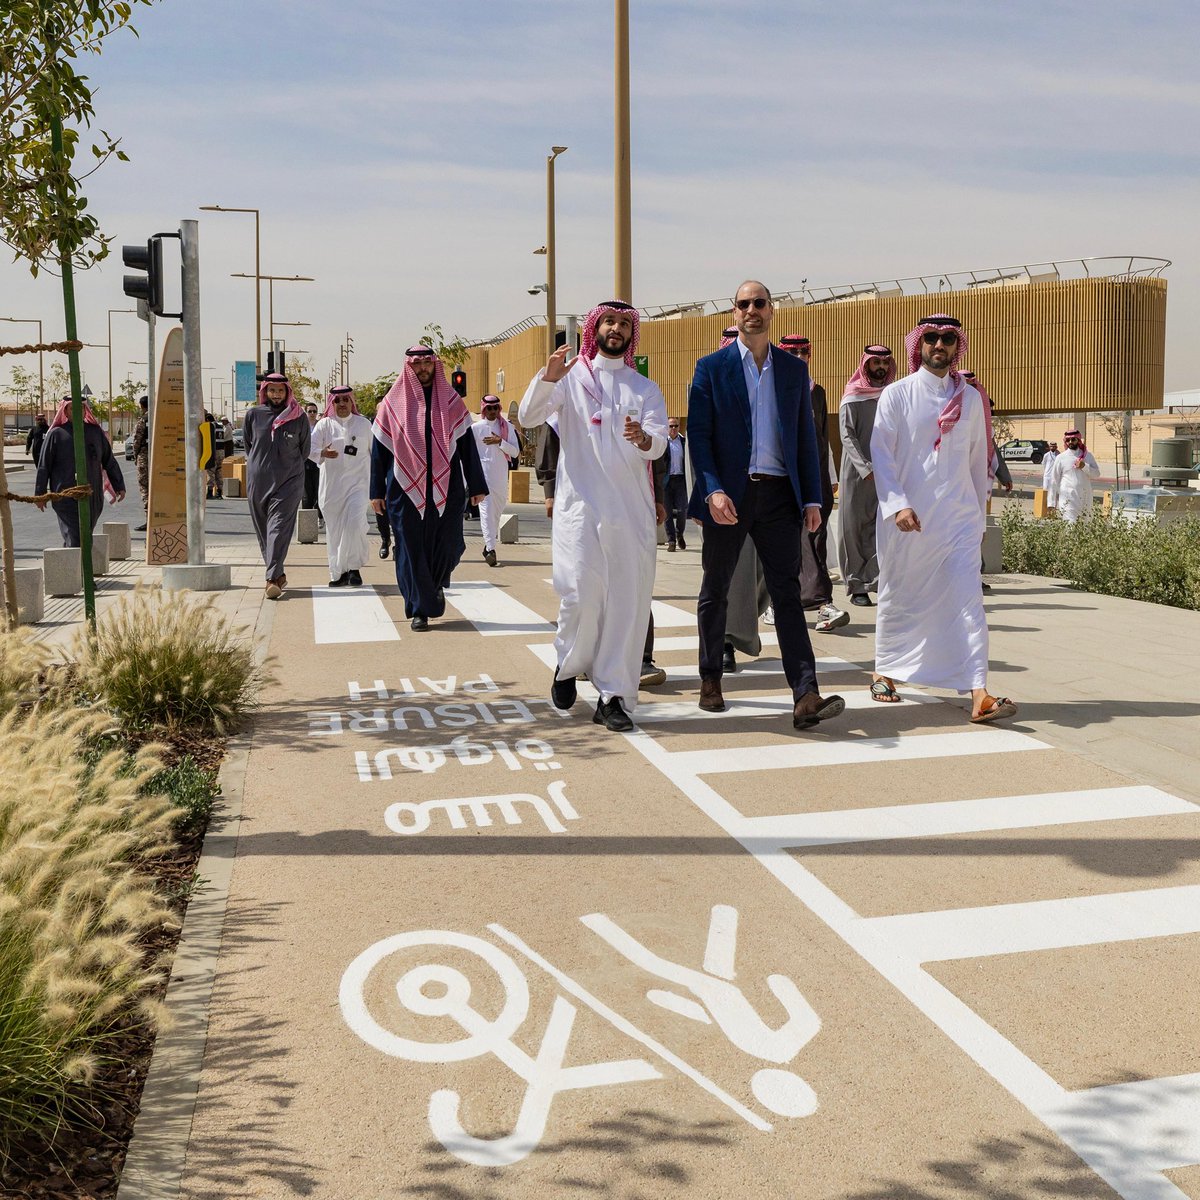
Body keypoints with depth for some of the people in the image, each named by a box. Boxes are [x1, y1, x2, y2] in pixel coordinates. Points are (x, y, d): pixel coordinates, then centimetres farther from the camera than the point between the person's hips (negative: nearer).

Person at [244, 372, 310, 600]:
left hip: (289, 480, -3)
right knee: (262, 529, 7)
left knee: (279, 527, -14)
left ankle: (272, 579, -23)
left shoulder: (298, 418, 2)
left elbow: (305, 448, 14)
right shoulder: (253, 414, 5)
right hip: (258, 480, 3)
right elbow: (247, 444, 18)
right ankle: (278, 574, 18)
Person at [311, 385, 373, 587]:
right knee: (334, 528, 3)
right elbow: (310, 449, -4)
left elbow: (375, 451, 17)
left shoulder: (364, 424, 8)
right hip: (332, 485, 1)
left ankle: (354, 568, -7)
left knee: (354, 523, -18)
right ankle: (338, 572, 12)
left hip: (357, 483, -1)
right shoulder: (324, 424, 5)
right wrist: (323, 453, -25)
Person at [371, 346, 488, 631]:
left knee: (449, 544, -2)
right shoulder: (393, 403, 5)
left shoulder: (451, 401, 7)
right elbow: (379, 450, 7)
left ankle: (436, 584, 30)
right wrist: (377, 491, 3)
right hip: (406, 489, -1)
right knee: (412, 550, 0)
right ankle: (419, 610, 11)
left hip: (446, 488, 1)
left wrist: (476, 486, 3)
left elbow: (467, 445, 7)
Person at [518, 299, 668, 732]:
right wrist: (547, 378, -21)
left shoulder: (645, 389, 15)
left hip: (633, 509, 3)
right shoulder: (571, 378, 9)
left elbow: (659, 443, 1)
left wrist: (643, 438, -23)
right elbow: (527, 417, -4)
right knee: (582, 593, -12)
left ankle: (614, 697, 6)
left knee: (628, 600, -1)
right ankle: (568, 665, 17)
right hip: (580, 505, -2)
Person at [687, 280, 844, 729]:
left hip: (779, 494, 2)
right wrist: (713, 490, -17)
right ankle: (710, 679, 26)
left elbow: (805, 438, 12)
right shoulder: (711, 367, 3)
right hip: (728, 495, -1)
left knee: (787, 593, -5)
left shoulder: (794, 369, 12)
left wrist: (812, 498, 4)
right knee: (715, 591, 10)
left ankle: (805, 696, -11)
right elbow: (699, 435, -3)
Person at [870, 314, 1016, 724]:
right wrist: (897, 504, -19)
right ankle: (883, 673, 31)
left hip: (959, 515, 2)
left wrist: (981, 512, 19)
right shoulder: (897, 394, 1)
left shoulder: (970, 398, 11)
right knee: (898, 598, 10)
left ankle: (979, 694, -16)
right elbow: (881, 454, -6)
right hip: (907, 518, -2)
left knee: (968, 598, -10)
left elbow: (978, 460, 18)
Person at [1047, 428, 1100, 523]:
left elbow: (1096, 473, 8)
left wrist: (1084, 466, -11)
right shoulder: (1061, 458, 2)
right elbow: (1054, 480, 3)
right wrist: (1052, 503, -1)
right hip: (1068, 499, -3)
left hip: (1085, 498, 4)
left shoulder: (1087, 455, 11)